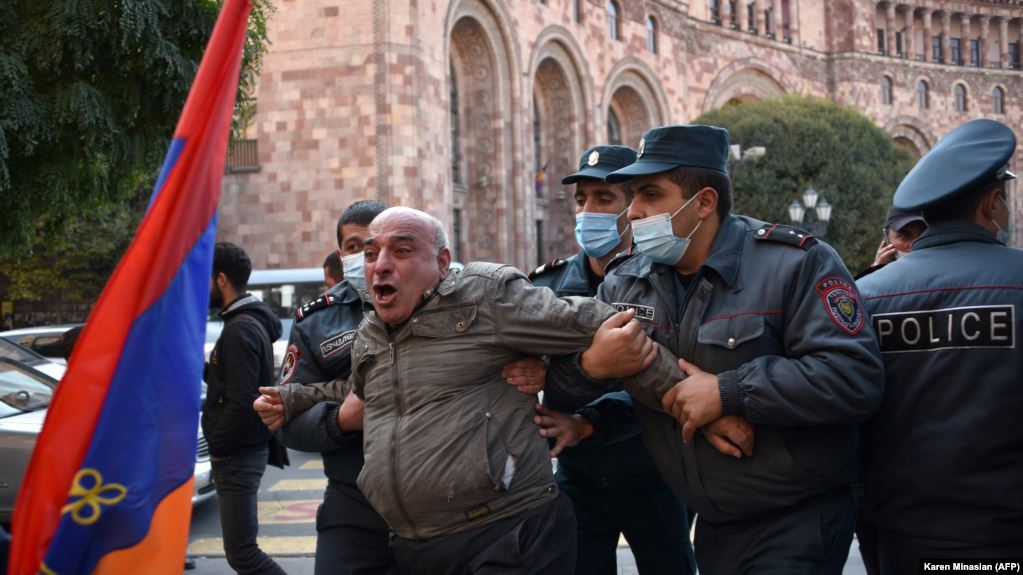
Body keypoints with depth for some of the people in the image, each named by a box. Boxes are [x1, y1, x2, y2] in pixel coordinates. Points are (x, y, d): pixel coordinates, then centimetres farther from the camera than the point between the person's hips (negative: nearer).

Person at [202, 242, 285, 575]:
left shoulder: (240, 329, -17)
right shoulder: (251, 322, 15)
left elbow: (241, 401, -23)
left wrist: (218, 447, -13)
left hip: (237, 455, -10)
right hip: (244, 450, 10)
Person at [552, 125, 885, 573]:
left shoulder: (795, 264, -14)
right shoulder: (623, 284, 5)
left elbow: (854, 378, -24)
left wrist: (727, 393, -25)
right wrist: (589, 363, -18)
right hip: (711, 525, 6)